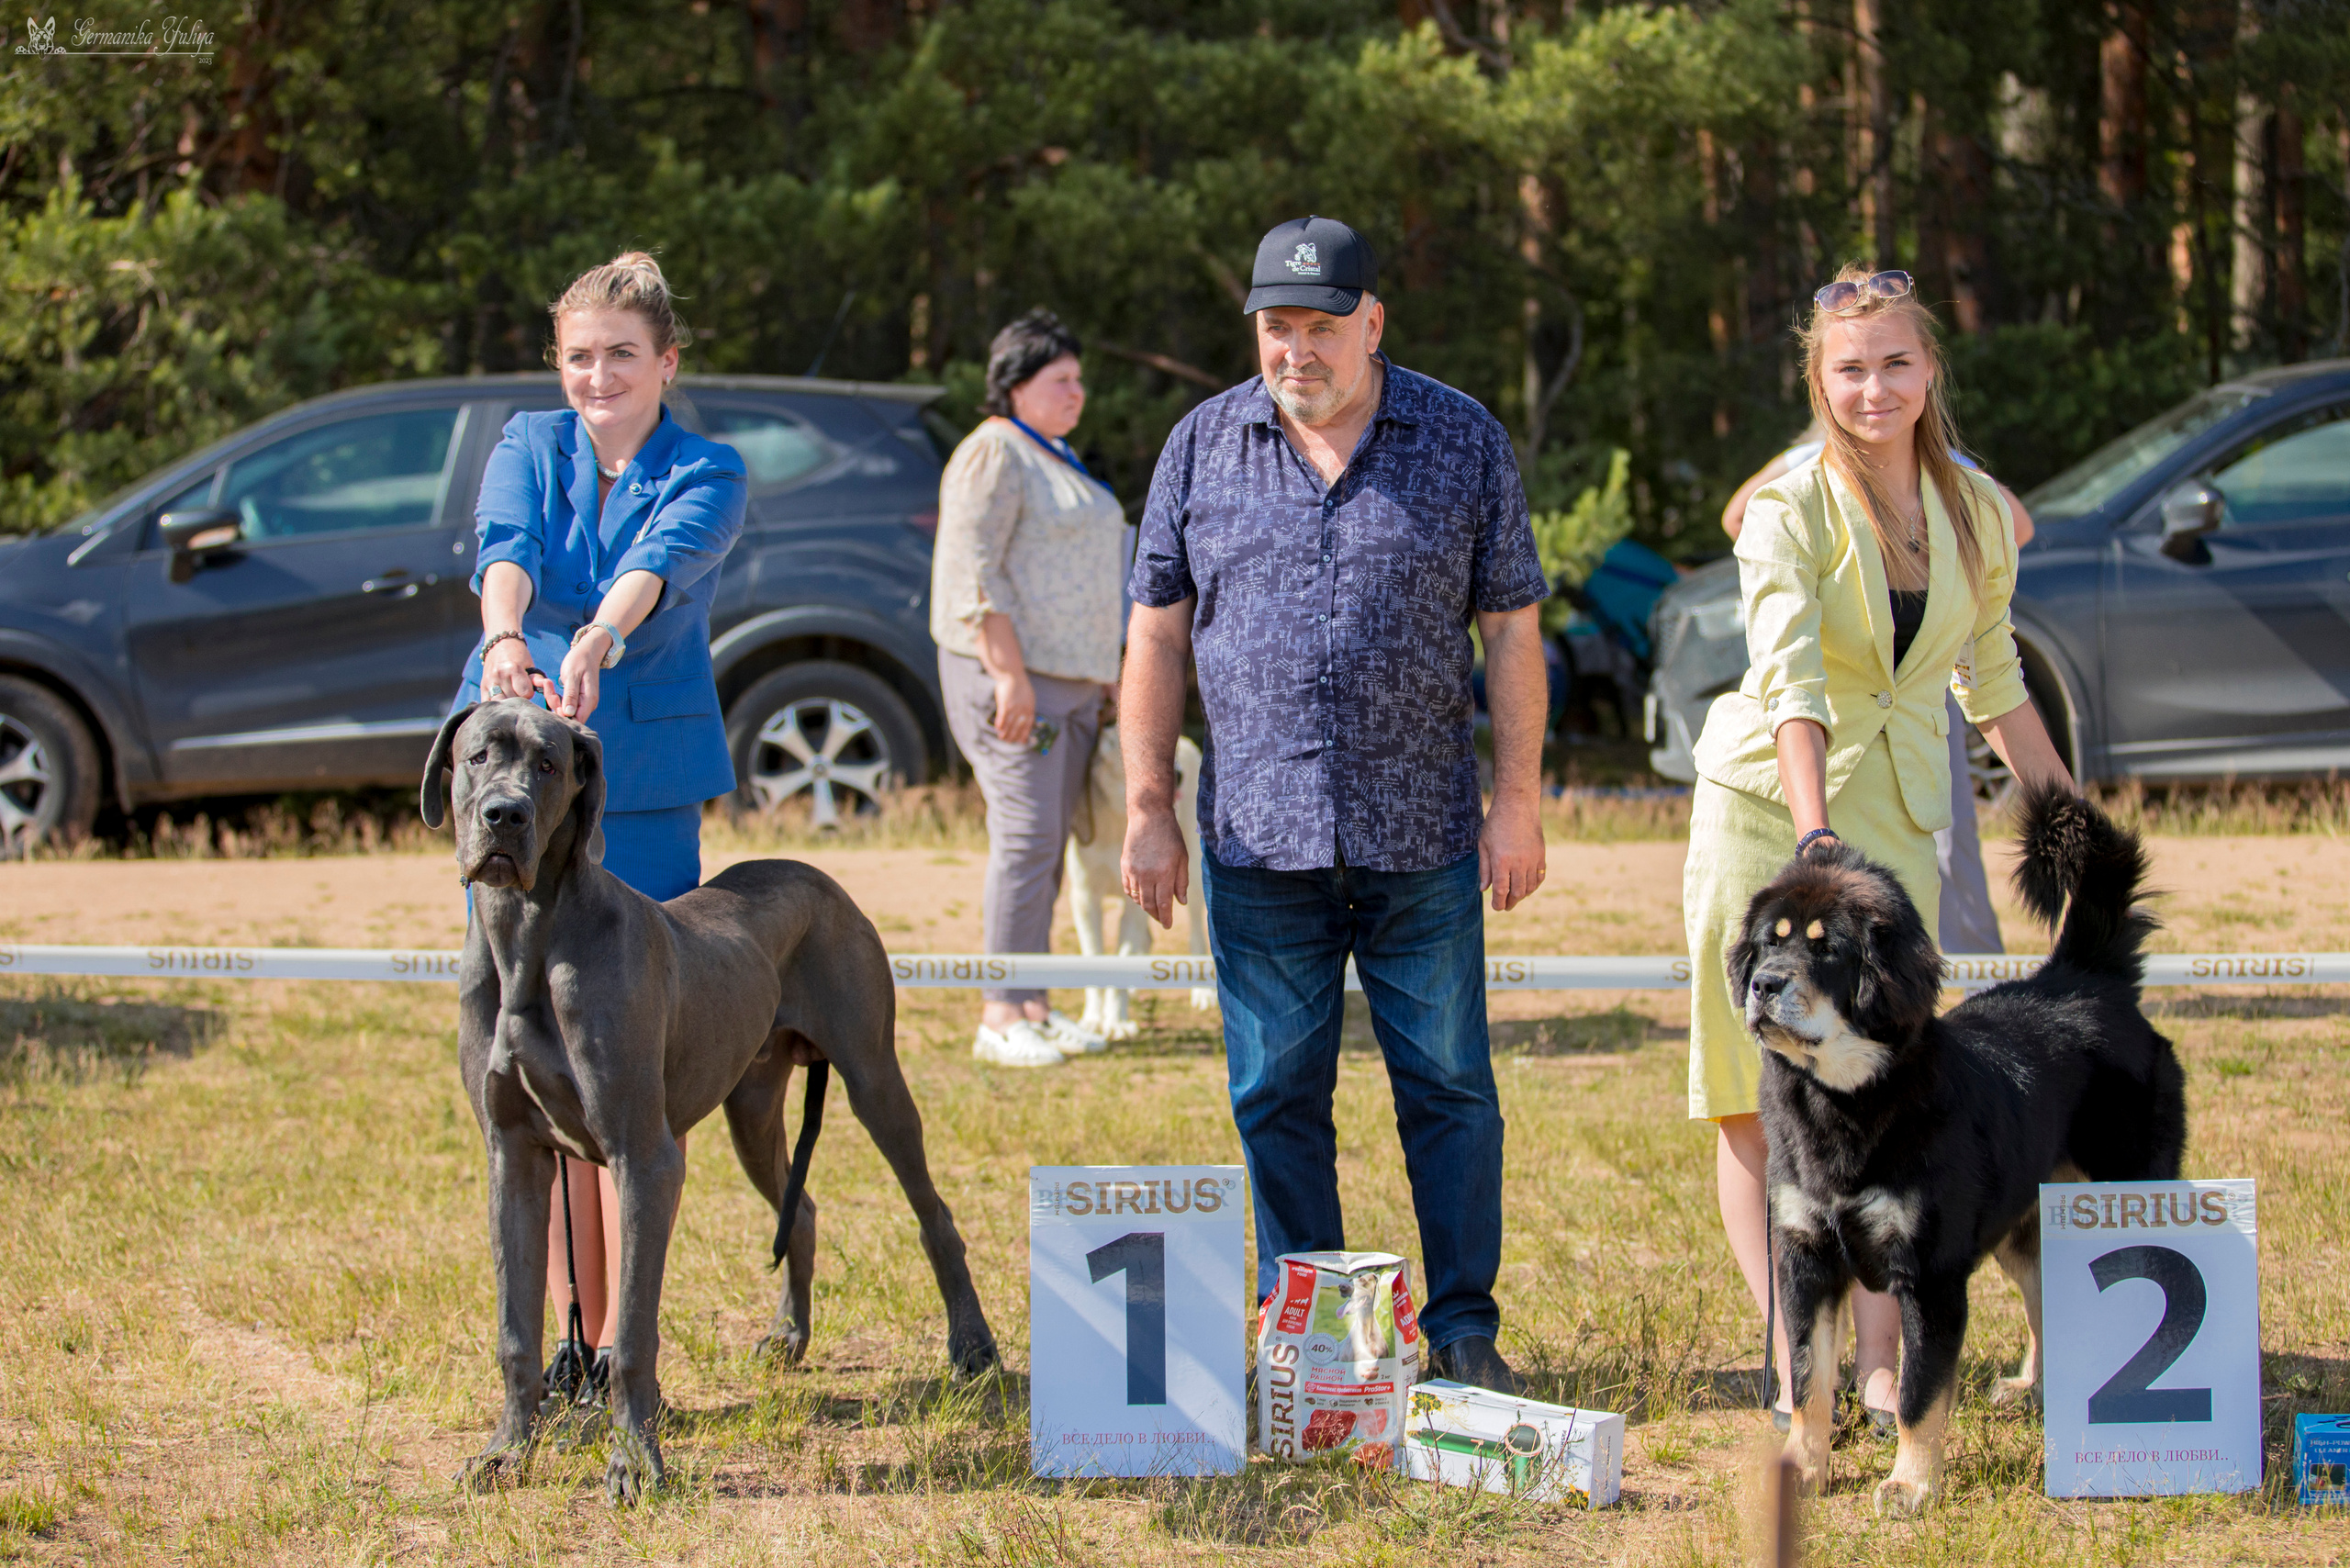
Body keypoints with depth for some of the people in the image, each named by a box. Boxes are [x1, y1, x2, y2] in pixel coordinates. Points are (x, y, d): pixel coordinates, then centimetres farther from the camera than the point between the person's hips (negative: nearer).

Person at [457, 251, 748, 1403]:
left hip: (643, 790, -3)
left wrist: (598, 639, -42)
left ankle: (624, 1343, -3)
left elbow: (661, 563, -20)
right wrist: (503, 642, -35)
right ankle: (571, 1333, 11)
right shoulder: (528, 448, 9)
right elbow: (508, 550, -12)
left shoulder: (706, 478, 3)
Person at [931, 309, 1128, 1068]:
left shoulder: (1057, 462, 20)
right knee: (1025, 834, -14)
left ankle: (1032, 1006, 10)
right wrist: (1010, 677, -23)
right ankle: (999, 1018, -13)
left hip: (1069, 681, 9)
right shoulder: (994, 456, -10)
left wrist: (1104, 674, 23)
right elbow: (971, 572, -18)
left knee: (1046, 845, 7)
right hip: (1011, 674, -9)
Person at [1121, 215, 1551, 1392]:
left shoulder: (1464, 443, 3)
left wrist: (1517, 803, -2)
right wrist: (1147, 809, 2)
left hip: (1422, 839, -1)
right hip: (1258, 842, 1)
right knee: (1276, 1095, 4)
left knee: (1449, 1088, 1)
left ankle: (1464, 1329, 10)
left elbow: (1511, 633, 4)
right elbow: (1157, 636, 8)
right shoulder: (1202, 447, 6)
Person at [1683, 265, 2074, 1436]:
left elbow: (1993, 686, 18)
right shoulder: (1789, 509, -11)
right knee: (1755, 1098, -3)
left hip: (1897, 820, 3)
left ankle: (1880, 1370, -3)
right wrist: (1817, 840, -36)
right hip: (1764, 807, -3)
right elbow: (1791, 683, -24)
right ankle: (1792, 1369, 2)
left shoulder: (1978, 512, 4)